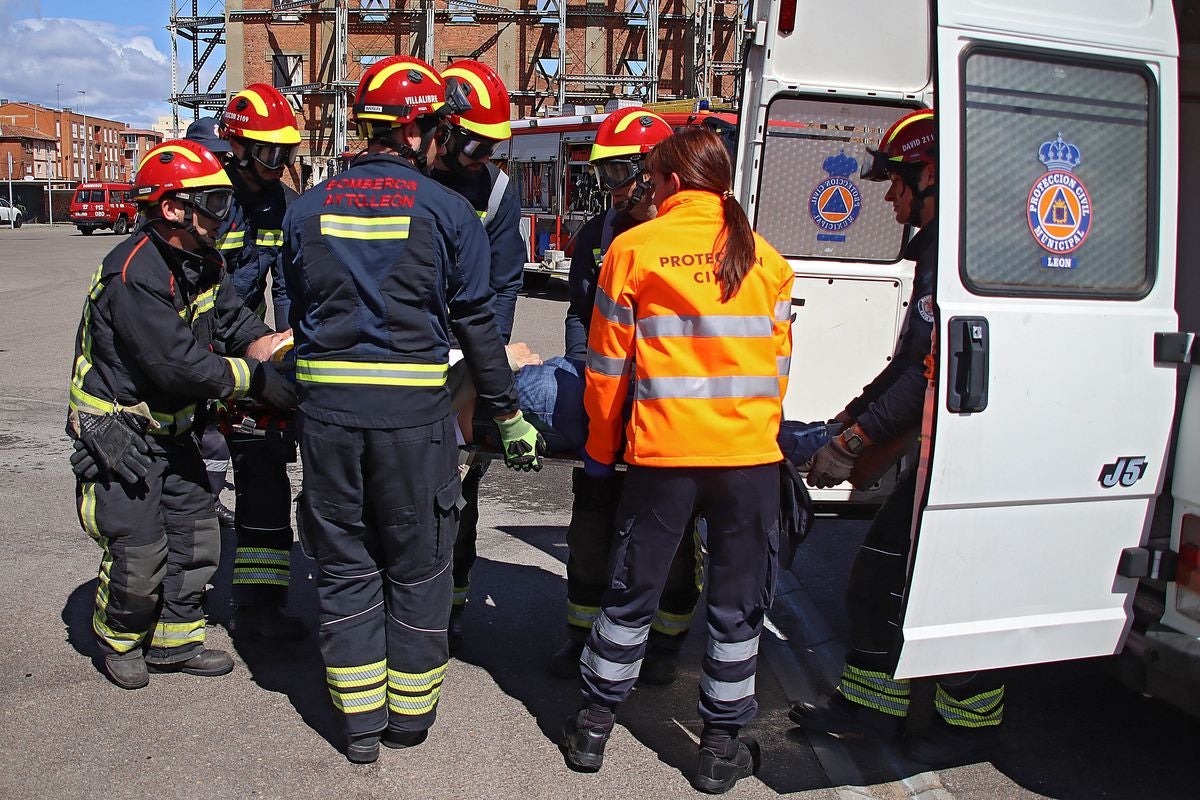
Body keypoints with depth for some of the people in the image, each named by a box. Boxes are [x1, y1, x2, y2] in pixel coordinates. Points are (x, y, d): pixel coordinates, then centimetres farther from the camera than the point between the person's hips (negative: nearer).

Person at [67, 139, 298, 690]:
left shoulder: (204, 265, 4)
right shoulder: (134, 274, -26)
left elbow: (238, 327, -2)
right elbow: (180, 365, -30)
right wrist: (257, 378, -25)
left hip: (170, 429, 9)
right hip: (117, 433, -9)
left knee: (197, 537, 12)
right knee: (140, 555, -2)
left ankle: (174, 641, 30)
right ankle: (119, 642, 27)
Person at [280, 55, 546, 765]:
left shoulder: (308, 209, 7)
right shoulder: (449, 212, -3)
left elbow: (298, 312, 12)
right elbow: (477, 323, -2)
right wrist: (510, 416, 6)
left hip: (327, 407, 3)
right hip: (415, 411, -2)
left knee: (345, 564, 13)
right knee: (417, 564, 13)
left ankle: (361, 723, 21)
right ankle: (410, 714, 25)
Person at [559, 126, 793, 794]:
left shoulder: (634, 248, -1)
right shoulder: (765, 257, 7)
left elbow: (608, 364, 0)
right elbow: (778, 361, 11)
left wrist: (601, 448, 11)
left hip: (661, 450, -1)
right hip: (751, 453, 2)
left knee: (632, 593, 14)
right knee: (739, 604, 12)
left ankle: (596, 724, 27)